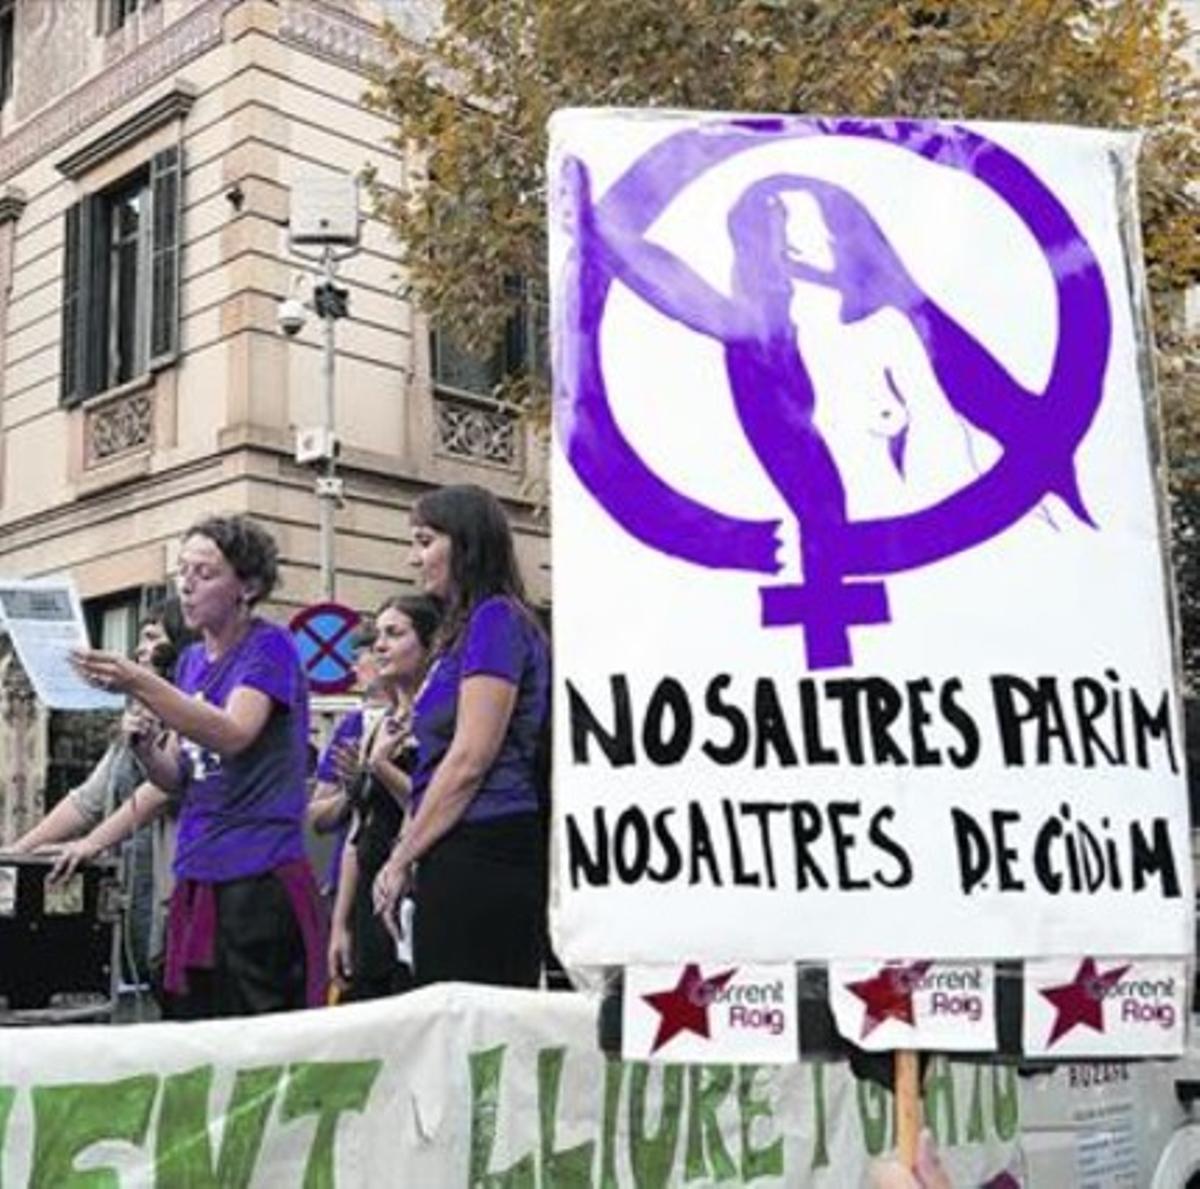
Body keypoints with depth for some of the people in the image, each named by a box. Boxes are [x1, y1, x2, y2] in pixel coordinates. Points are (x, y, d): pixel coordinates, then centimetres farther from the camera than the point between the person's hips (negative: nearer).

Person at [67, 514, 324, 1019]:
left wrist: (138, 684, -28)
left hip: (261, 876, -7)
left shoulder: (269, 646, -4)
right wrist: (142, 745, -5)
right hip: (196, 875, 7)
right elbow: (175, 778, 16)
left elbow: (234, 734, -20)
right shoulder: (190, 661, 16)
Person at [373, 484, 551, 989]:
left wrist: (401, 857, -8)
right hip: (468, 856, 9)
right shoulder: (464, 629, 22)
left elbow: (470, 759, -14)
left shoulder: (495, 619, -7)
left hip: (481, 853, -9)